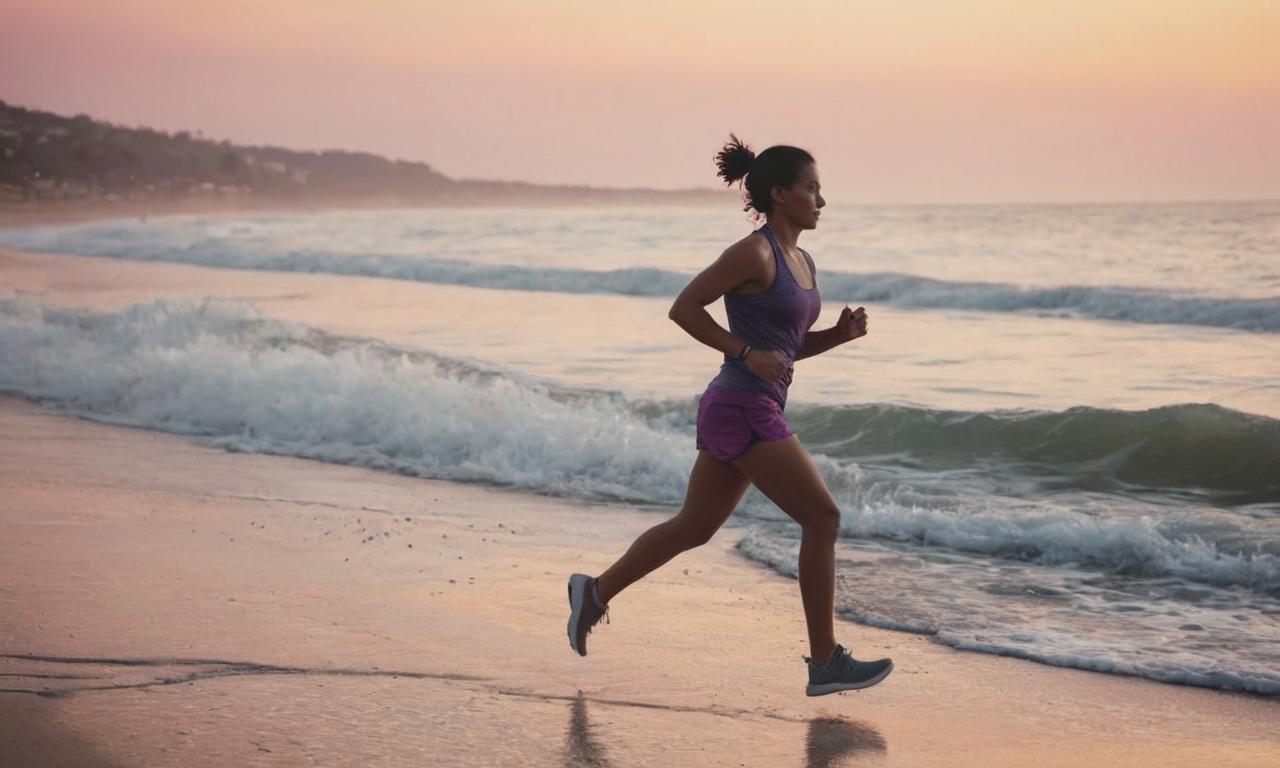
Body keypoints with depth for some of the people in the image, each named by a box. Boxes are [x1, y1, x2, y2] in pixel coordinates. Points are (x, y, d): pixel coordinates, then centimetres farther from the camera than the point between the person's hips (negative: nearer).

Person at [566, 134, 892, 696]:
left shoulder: (802, 262, 15)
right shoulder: (753, 253, -13)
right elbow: (683, 307, -12)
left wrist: (840, 334, 5)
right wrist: (746, 353, -17)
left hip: (755, 411, 10)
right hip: (741, 410, -10)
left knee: (694, 528, 17)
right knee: (822, 518, -9)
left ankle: (596, 592, 30)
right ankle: (825, 663, -4)